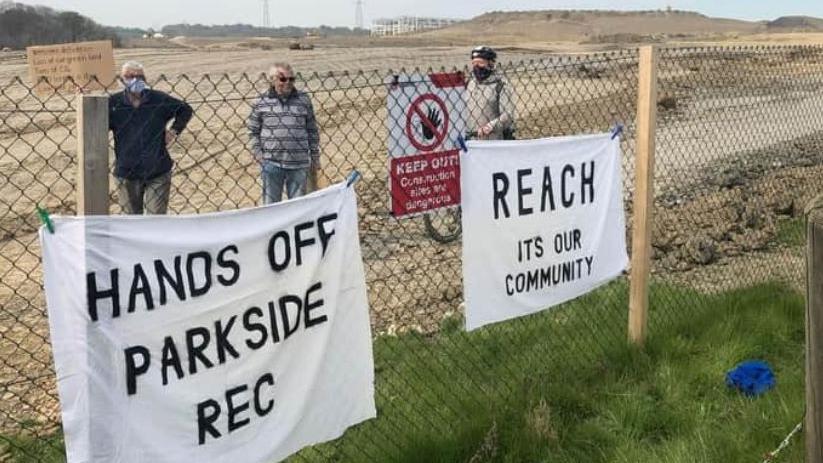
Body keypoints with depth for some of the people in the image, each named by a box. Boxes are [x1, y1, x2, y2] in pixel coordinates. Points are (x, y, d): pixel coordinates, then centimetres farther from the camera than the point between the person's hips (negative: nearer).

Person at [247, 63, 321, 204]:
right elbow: (253, 130, 8)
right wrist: (257, 153, -3)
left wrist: (315, 157, 8)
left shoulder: (303, 100, 6)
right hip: (271, 163, -1)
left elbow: (312, 130, 9)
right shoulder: (262, 102, 3)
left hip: (299, 163, 1)